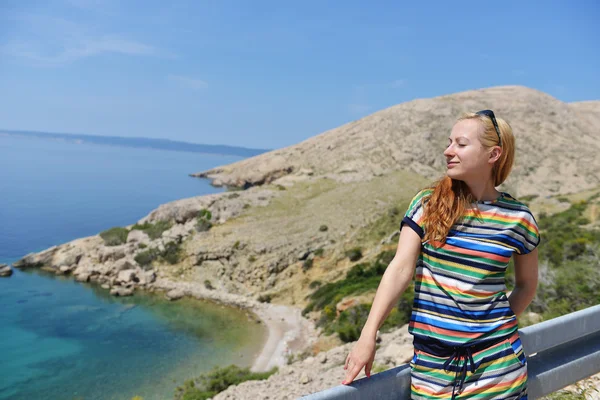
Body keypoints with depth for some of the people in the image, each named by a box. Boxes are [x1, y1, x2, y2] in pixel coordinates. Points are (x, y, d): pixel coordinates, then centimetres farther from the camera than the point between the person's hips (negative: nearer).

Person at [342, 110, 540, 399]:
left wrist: (500, 324, 2)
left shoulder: (518, 218, -2)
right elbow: (400, 269, -11)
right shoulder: (428, 204, -4)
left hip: (495, 359, 0)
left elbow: (527, 284, 13)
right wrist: (367, 336, -16)